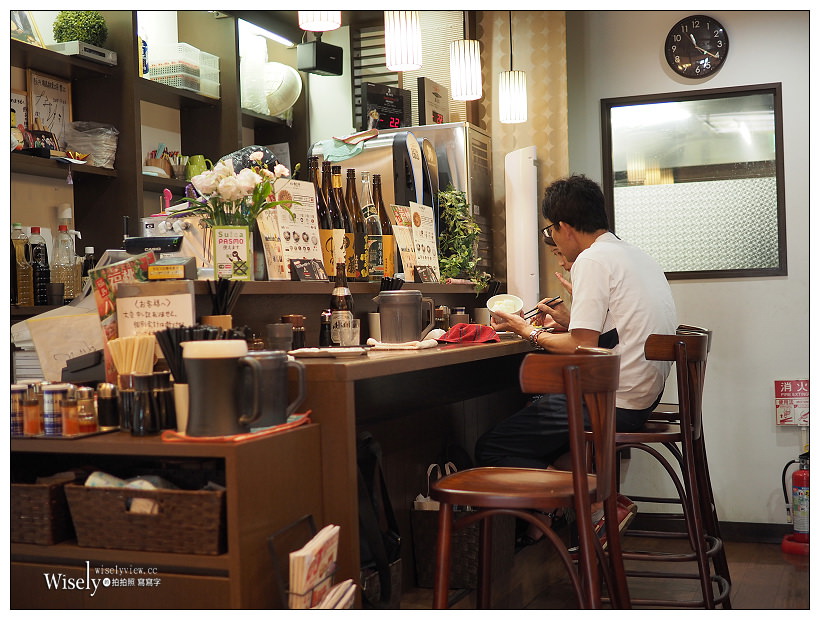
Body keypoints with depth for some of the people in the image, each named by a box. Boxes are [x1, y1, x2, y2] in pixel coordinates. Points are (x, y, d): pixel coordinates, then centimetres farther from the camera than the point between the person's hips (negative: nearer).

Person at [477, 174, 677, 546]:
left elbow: (583, 345, -18)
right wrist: (568, 319, 24)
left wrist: (530, 332, -3)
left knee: (491, 449, -6)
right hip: (643, 396, 10)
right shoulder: (636, 256, 16)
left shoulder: (593, 260, -13)